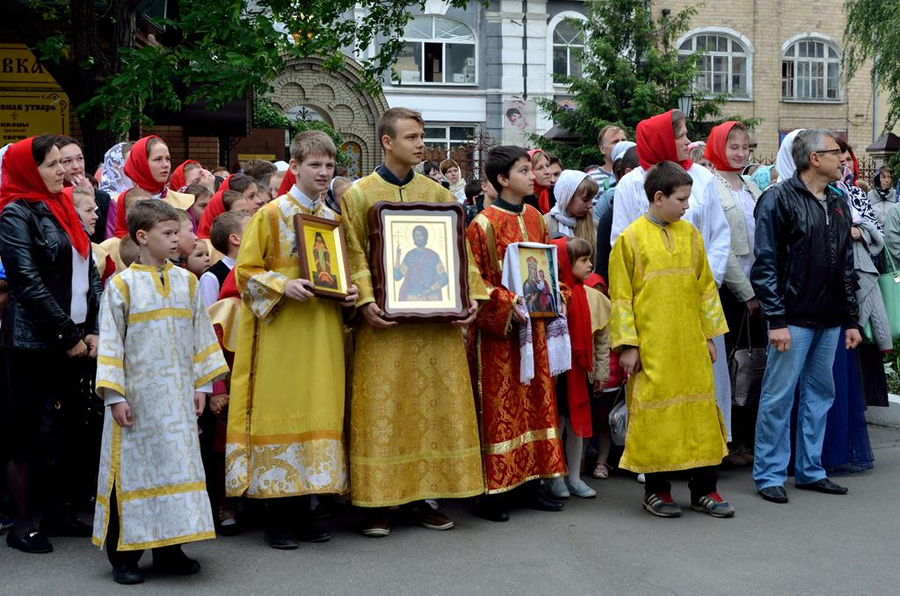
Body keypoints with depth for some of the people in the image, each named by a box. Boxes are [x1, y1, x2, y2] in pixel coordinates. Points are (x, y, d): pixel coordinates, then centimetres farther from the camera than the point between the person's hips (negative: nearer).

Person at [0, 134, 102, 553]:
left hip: (73, 340, 7)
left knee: (64, 428, 10)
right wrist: (68, 335, -14)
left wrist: (92, 329, 1)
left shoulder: (63, 209, 14)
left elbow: (89, 271, 13)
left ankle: (58, 511, 20)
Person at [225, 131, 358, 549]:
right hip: (281, 330, -5)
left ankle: (301, 510, 16)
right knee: (280, 413, -4)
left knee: (319, 413, 6)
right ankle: (277, 518, 5)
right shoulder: (270, 215, -2)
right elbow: (245, 271, -4)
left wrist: (349, 291, 1)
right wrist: (283, 286, -19)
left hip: (322, 331, 5)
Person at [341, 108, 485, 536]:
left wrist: (470, 294, -4)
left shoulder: (438, 194, 13)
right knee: (382, 408, -2)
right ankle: (378, 501, 5)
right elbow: (354, 256, -4)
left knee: (435, 404, 3)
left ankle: (421, 496, 13)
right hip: (385, 321, -3)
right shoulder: (358, 195, 4)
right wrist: (365, 301, -18)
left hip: (436, 320, 3)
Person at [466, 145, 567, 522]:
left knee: (536, 401, 10)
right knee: (499, 405, -2)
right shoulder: (483, 224, -9)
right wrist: (507, 304, -23)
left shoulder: (534, 218, 11)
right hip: (497, 332, -7)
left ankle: (529, 483, 20)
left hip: (534, 326, 7)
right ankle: (495, 493, 5)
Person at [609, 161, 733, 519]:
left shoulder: (690, 234, 8)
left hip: (691, 345, 4)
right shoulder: (631, 239, -4)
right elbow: (620, 297, -4)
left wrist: (710, 335, 10)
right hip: (651, 348, -4)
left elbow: (705, 287, 14)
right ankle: (656, 490, 15)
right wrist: (627, 344, -9)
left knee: (700, 409, 5)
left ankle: (703, 489, 15)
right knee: (655, 412, 1)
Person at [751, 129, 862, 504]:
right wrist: (776, 320, -16)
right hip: (794, 319, -7)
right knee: (779, 397, -3)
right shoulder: (779, 199, -6)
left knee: (819, 396, 12)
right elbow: (765, 265, -11)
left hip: (829, 322, 7)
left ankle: (810, 470, 22)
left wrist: (851, 320, 15)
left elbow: (847, 267, 19)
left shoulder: (838, 204, 16)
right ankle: (769, 475, 7)